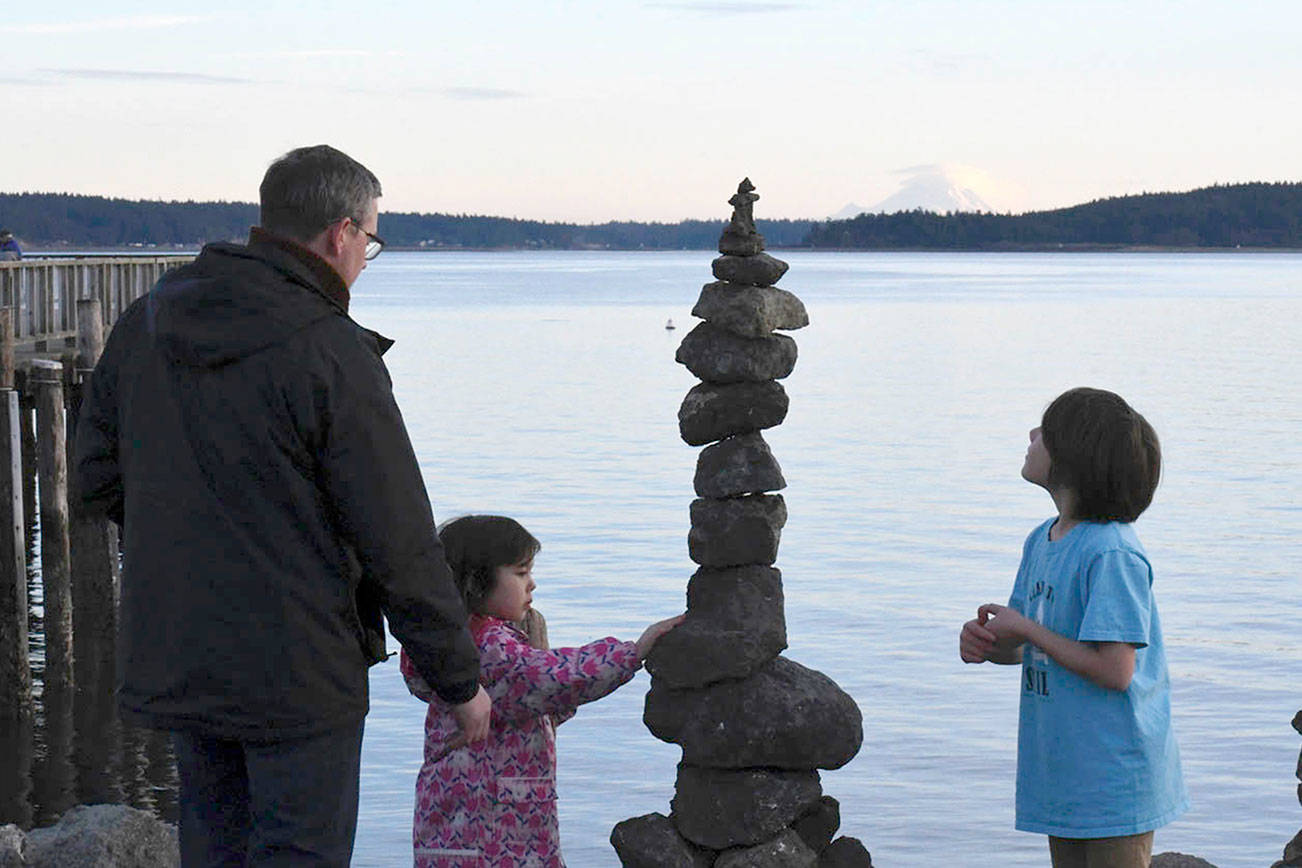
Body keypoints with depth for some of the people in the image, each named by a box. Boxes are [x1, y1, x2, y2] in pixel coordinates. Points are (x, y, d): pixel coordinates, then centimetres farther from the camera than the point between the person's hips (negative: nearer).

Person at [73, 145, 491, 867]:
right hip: (296, 672, -7)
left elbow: (99, 476, 12)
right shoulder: (332, 354, -17)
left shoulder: (145, 323, 3)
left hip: (172, 663, 7)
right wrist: (460, 679, -4)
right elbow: (399, 544, -14)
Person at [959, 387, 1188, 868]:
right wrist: (984, 641, -8)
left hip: (1116, 774, -9)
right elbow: (1019, 648, 15)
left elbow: (1115, 671, -24)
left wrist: (1025, 629, -16)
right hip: (1061, 773, 9)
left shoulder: (1111, 555, -20)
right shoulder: (1042, 541, 7)